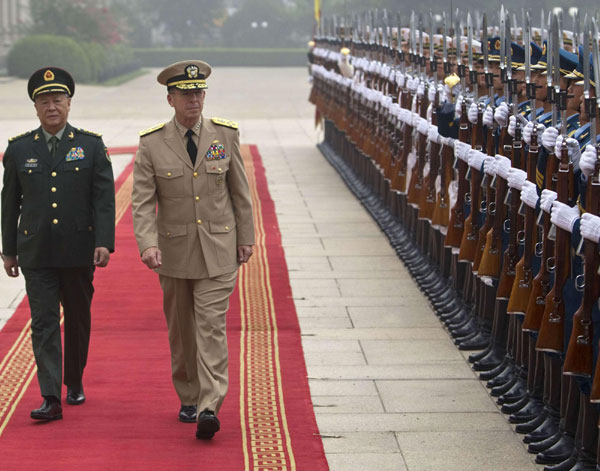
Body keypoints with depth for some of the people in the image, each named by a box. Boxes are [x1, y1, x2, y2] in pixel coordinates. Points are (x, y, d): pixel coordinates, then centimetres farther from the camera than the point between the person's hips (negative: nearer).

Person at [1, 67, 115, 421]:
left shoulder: (92, 146, 1)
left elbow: (104, 199, -3)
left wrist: (104, 243, -13)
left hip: (79, 252, 0)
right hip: (36, 255, 0)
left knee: (78, 320, 12)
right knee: (44, 323, -6)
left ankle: (75, 382, 32)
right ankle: (51, 399, -9)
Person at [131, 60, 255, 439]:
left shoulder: (226, 135, -1)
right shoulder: (152, 144, -5)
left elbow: (240, 191, 6)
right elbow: (142, 202, -8)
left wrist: (246, 238, 6)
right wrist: (148, 244, -22)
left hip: (218, 250, -1)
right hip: (174, 250, 1)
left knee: (211, 326, -9)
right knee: (181, 330, 11)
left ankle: (209, 408, -13)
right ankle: (189, 399, 26)